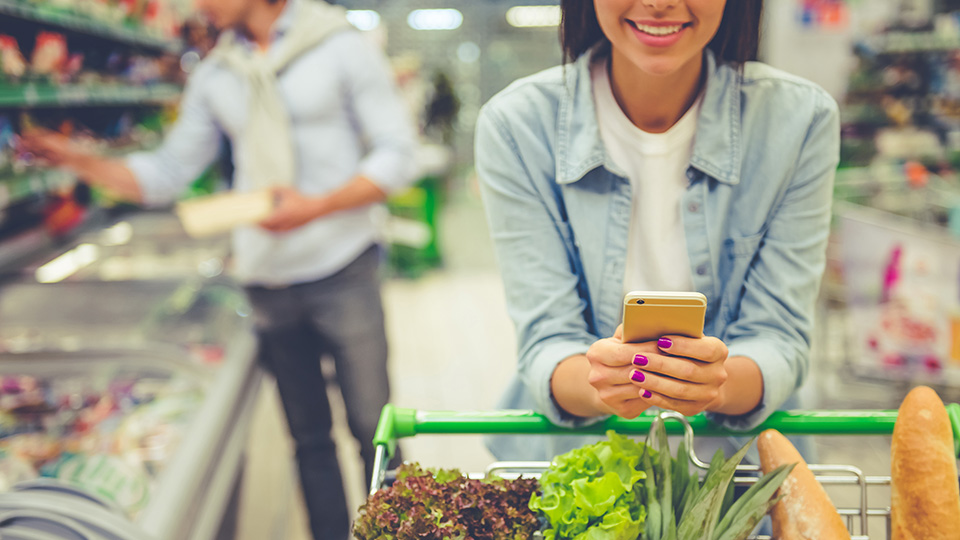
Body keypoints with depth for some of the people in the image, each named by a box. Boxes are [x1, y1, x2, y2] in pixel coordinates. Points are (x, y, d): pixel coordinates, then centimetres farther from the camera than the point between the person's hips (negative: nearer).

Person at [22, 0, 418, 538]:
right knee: (308, 433, 12)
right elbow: (168, 172, 12)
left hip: (341, 273, -4)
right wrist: (81, 161, -1)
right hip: (267, 281, 4)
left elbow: (397, 155, -8)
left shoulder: (342, 48, -4)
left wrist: (317, 206, -19)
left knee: (372, 426, 3)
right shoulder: (214, 75, 10)